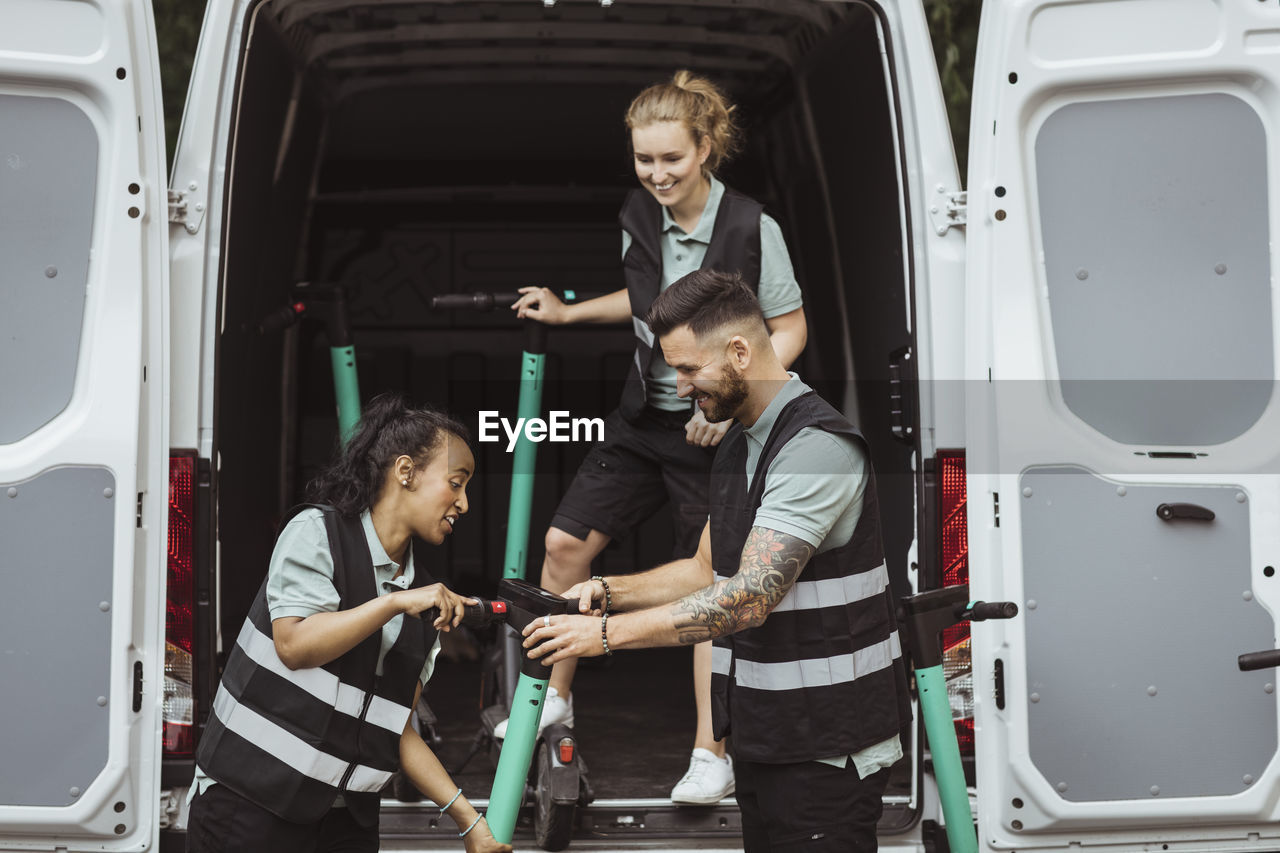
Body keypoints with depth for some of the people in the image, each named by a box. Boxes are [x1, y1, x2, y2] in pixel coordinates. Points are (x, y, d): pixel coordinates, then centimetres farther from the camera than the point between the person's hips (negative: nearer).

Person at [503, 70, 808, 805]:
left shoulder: (752, 227, -18)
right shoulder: (641, 218, 0)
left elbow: (790, 330, -12)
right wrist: (569, 312, 8)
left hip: (715, 430, -6)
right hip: (644, 418, 6)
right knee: (565, 542, 4)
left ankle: (712, 756, 14)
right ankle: (555, 697, 25)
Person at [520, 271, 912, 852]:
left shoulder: (817, 445, -20)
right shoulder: (737, 448, 12)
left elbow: (748, 599, -26)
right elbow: (708, 571, 19)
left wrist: (606, 634, -23)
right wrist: (609, 591, 2)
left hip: (827, 749, -9)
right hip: (764, 738, 9)